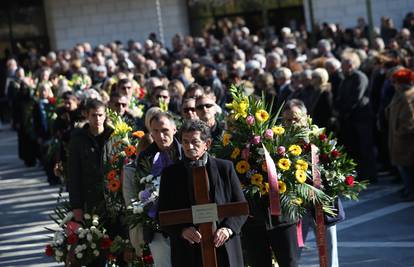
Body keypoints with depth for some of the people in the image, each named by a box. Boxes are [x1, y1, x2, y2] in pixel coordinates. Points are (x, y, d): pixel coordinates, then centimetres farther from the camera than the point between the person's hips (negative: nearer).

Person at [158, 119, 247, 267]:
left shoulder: (225, 167, 6)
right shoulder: (170, 173, 7)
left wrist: (228, 229, -12)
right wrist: (182, 230, -14)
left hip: (224, 252, 0)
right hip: (188, 253, 0)